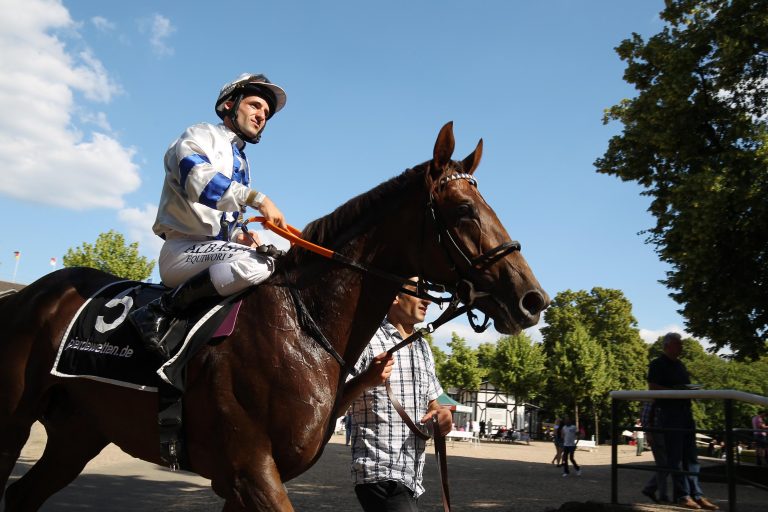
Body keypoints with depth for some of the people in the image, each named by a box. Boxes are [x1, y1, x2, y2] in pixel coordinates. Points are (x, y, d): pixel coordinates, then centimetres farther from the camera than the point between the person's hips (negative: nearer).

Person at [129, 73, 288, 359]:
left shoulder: (241, 164, 27)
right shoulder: (202, 136, 2)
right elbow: (197, 177, -22)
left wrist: (241, 236, 6)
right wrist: (257, 198, -29)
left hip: (215, 249, 8)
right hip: (182, 250, -8)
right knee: (258, 263, -33)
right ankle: (160, 312, -24)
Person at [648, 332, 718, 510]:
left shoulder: (680, 365, 19)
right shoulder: (657, 364, -5)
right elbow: (652, 388, -13)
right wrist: (675, 390, -20)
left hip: (685, 411, 8)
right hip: (668, 412, -8)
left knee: (690, 455, 7)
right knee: (675, 456, -5)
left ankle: (696, 494, 9)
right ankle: (682, 495, -2)